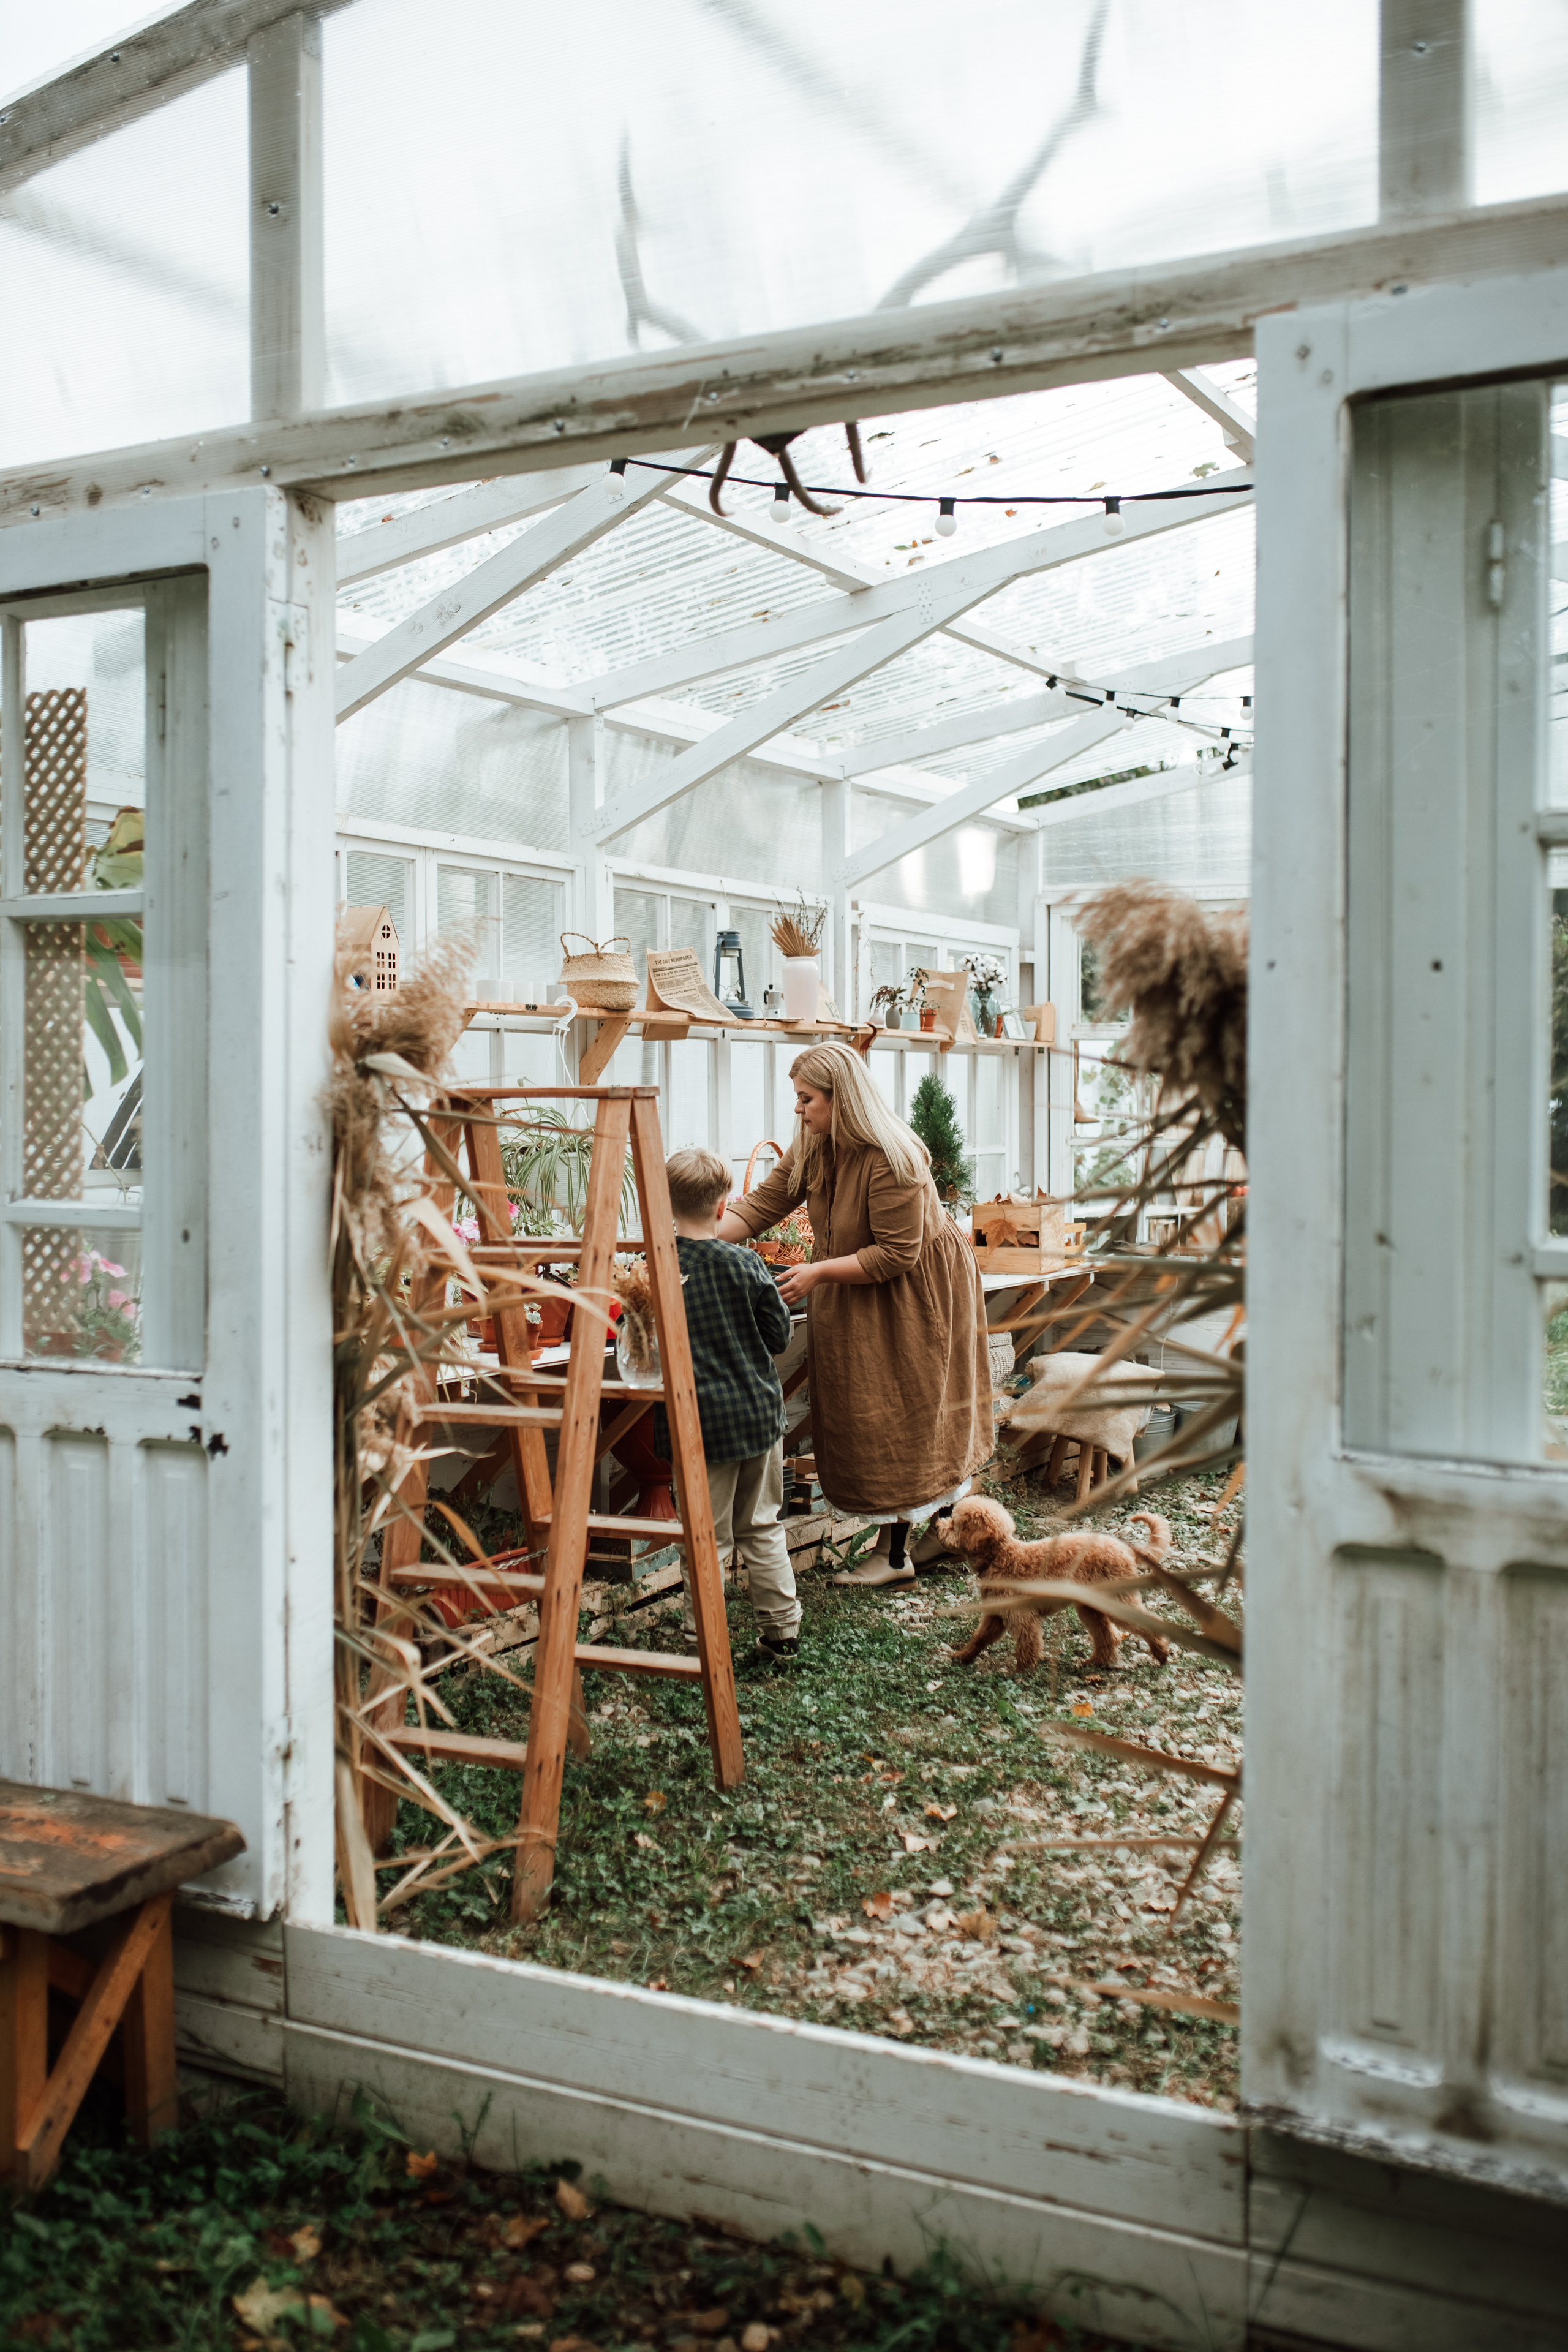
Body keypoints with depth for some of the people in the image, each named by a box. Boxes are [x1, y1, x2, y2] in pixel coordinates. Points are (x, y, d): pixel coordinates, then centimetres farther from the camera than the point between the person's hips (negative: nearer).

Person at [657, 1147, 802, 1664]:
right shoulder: (746, 1265, -8)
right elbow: (779, 1336, 1)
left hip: (699, 1421, -2)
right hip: (757, 1412, 2)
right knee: (762, 1528, 16)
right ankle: (782, 1632, 23)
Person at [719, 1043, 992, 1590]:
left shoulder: (890, 1160, -29)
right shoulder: (813, 1150, -3)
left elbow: (896, 1256, -28)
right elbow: (762, 1204, -7)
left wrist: (819, 1272, -28)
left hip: (916, 1293, -8)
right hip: (860, 1298, 8)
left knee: (899, 1419, -2)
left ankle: (894, 1554, 7)